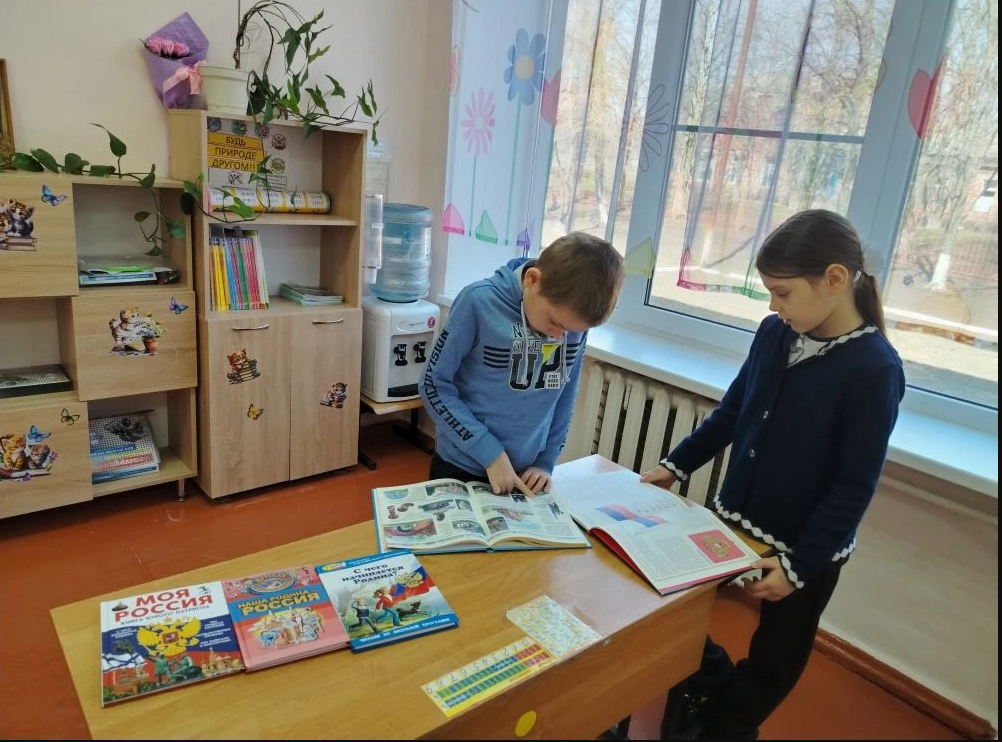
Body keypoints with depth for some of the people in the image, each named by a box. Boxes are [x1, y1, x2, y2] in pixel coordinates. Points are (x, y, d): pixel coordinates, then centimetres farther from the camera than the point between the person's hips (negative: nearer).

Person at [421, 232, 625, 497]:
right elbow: (435, 386, -16)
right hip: (462, 467, -3)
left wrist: (546, 462, 0)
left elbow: (564, 397, 4)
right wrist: (491, 453, -18)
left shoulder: (576, 318, -7)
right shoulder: (480, 302, -20)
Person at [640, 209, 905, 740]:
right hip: (733, 518, 6)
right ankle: (711, 692, 47)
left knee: (773, 661, 16)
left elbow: (854, 487, -19)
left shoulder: (876, 369, -22)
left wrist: (799, 564, -19)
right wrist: (676, 465, 7)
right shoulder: (775, 334, -6)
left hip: (805, 547, -5)